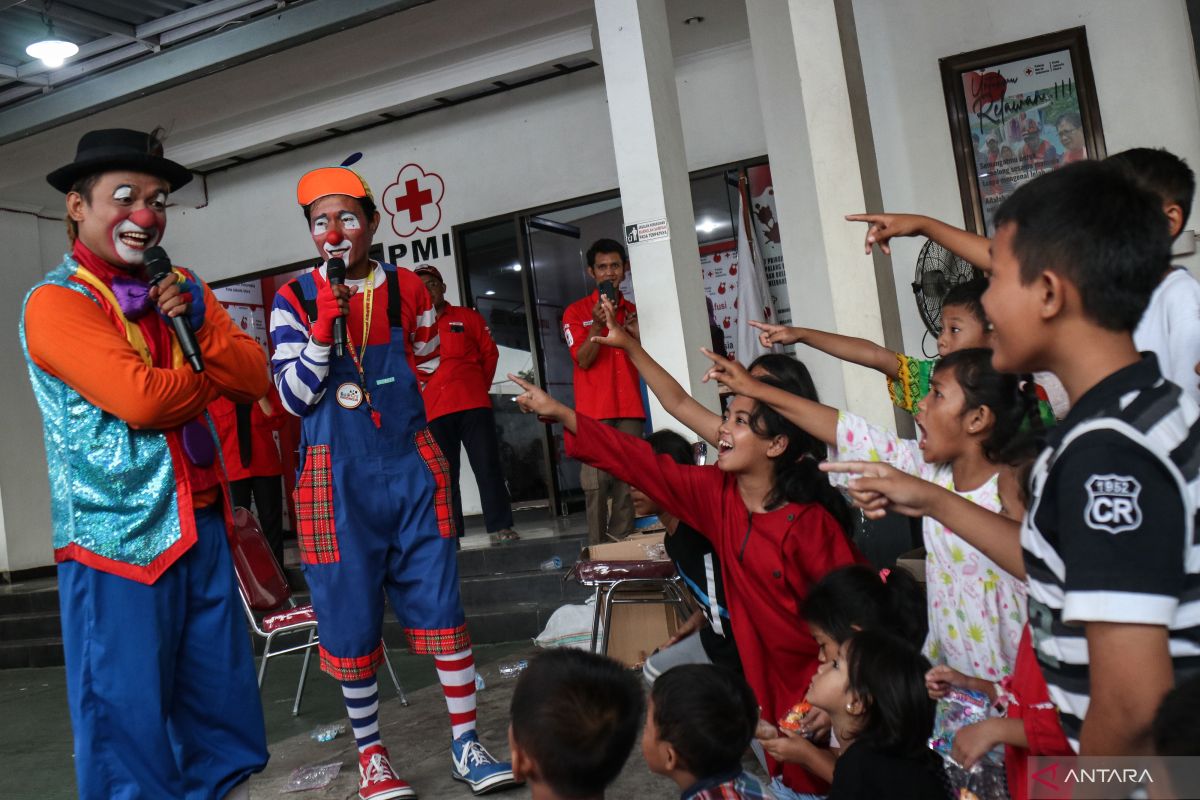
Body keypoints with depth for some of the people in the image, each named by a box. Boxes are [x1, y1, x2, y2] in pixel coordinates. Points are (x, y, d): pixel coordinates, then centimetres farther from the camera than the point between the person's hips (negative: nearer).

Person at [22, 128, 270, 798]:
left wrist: (201, 318, -11)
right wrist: (214, 378, -3)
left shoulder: (180, 291, 13)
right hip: (118, 537, -6)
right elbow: (141, 398, -22)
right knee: (127, 718, 3)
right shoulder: (56, 302, -8)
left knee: (221, 701, 14)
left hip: (204, 527, 7)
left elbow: (255, 378, 5)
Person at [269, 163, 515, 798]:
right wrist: (322, 328, -16)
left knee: (440, 606, 2)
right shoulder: (294, 300, -1)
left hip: (410, 466, 1)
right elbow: (294, 396, -6)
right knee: (350, 620, 6)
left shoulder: (407, 289, 4)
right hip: (337, 477, -1)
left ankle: (466, 744, 16)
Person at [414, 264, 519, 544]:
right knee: (444, 476, 4)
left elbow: (490, 352, 13)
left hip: (473, 404, 0)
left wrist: (481, 385, 8)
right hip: (433, 411, 1)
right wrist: (421, 394, 4)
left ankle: (501, 526, 1)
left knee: (488, 467, -3)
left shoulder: (468, 317, 11)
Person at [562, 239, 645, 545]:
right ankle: (597, 548, -5)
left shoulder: (633, 311, 16)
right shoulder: (576, 311, 5)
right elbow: (583, 360, -5)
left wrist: (636, 335, -2)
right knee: (597, 480, -8)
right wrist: (597, 325, -20)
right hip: (594, 410, -4)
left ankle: (623, 542, 6)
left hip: (630, 408, 4)